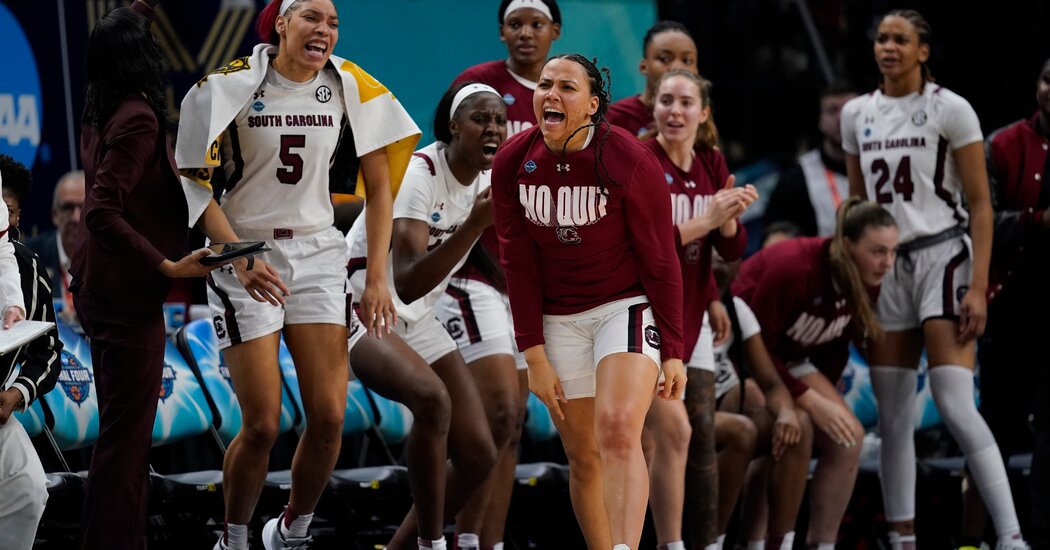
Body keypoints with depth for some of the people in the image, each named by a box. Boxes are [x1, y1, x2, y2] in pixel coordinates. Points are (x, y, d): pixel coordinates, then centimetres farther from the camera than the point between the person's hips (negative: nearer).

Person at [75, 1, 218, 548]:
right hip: (128, 295, -10)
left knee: (122, 430, 17)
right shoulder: (138, 119, -19)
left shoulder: (98, 114, 5)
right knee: (126, 436, -5)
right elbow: (103, 214, -27)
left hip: (99, 289, 10)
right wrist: (168, 267, -25)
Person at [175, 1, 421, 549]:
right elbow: (195, 181, -10)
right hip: (245, 257, -3)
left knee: (329, 418, -6)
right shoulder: (233, 85, -10)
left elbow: (378, 186, 5)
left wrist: (377, 281, -1)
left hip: (318, 256, 3)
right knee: (262, 425, -9)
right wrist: (241, 260, -21)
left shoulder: (348, 86, 0)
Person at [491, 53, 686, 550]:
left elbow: (659, 262, -9)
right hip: (557, 319, 4)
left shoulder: (628, 162, -16)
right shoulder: (512, 163, -6)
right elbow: (518, 265, 0)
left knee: (618, 432, -24)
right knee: (584, 458, 6)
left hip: (628, 306, -4)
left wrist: (672, 351, -9)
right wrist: (535, 355, -4)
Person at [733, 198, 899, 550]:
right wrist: (811, 401, -28)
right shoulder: (794, 267, -33)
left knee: (847, 437, -8)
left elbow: (835, 346, 5)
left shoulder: (866, 282, -11)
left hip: (790, 359, 8)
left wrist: (826, 400, 0)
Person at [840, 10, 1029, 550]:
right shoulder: (857, 114, 11)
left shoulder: (950, 109, -5)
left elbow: (980, 206, -6)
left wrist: (978, 287, -14)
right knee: (892, 416, 3)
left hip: (943, 256, -6)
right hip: (885, 264, 6)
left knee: (955, 406, -17)